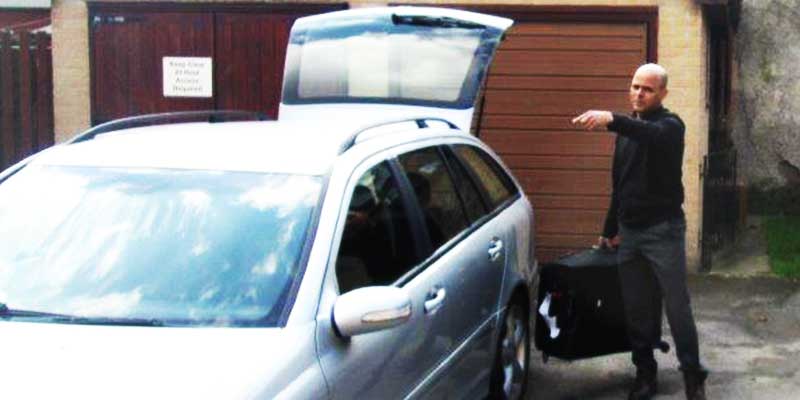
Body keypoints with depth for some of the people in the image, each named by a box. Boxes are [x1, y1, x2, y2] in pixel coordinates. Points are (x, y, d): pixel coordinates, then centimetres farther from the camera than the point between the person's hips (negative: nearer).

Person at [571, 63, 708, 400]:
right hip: (629, 232, 6)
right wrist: (610, 229, 23)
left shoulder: (670, 125, -7)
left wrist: (612, 120, -50)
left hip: (663, 230, -6)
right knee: (636, 309, 7)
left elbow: (652, 135, -34)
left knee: (677, 307, -4)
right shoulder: (628, 130, 15)